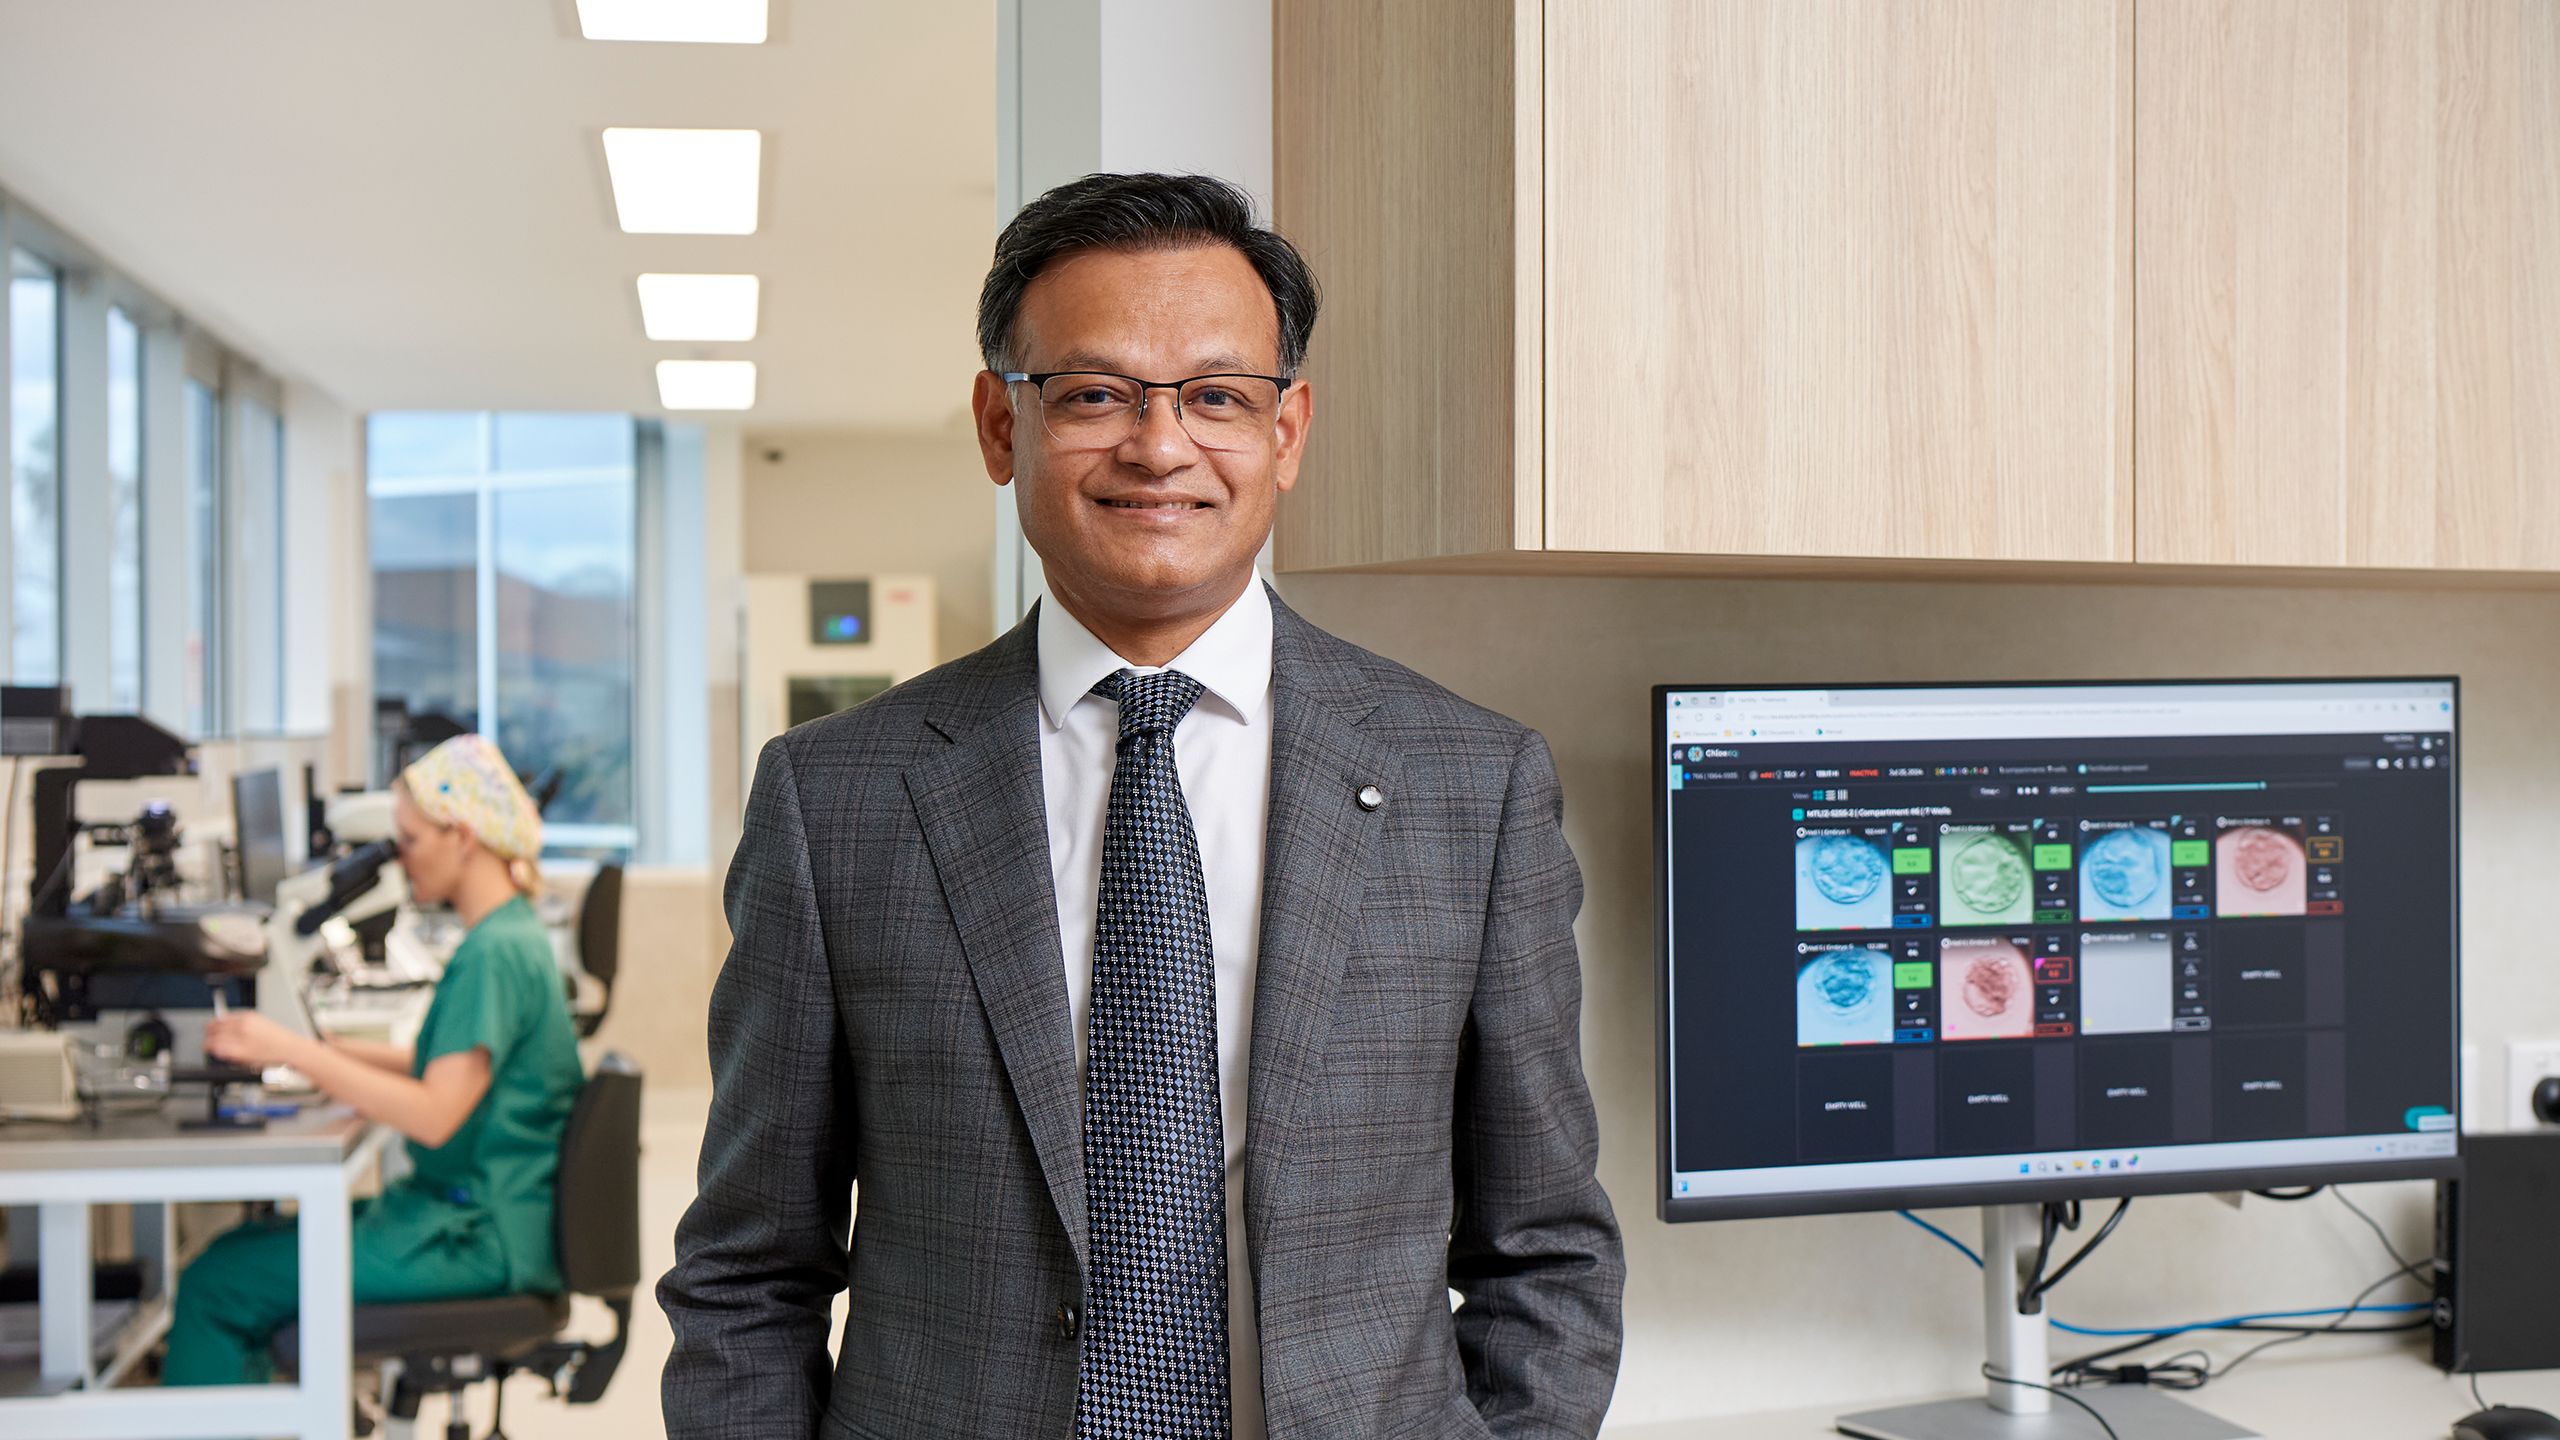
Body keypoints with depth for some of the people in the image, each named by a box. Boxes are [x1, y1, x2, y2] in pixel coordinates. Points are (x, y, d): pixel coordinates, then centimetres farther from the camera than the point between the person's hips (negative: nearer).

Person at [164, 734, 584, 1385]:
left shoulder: (495, 954, -19)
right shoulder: (506, 939, 13)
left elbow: (433, 1116, -24)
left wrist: (292, 1051, -20)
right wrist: (325, 1049, 11)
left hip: (478, 1242, -10)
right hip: (466, 1210, 10)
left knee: (214, 1288, -8)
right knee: (239, 1250, 13)